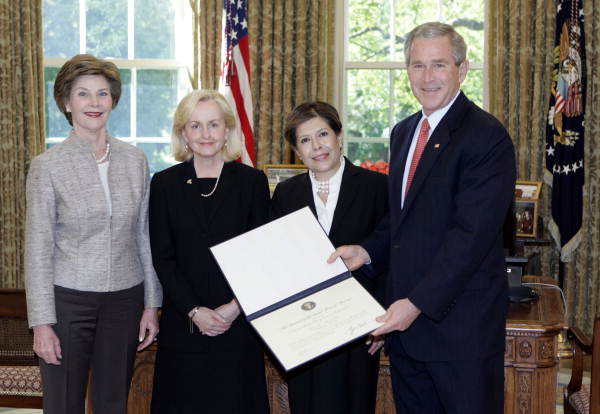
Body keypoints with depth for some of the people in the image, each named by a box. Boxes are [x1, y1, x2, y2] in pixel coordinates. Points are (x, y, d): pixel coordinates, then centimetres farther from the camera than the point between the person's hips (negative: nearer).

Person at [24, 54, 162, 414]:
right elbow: (38, 249, -5)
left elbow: (145, 236, 8)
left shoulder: (135, 160, 3)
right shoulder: (47, 166, -6)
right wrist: (42, 323, -8)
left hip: (125, 300, 3)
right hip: (68, 300, -3)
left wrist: (152, 304, 6)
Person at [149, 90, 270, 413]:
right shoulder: (164, 184, 4)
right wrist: (195, 310, -10)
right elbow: (162, 258, 0)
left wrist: (235, 307, -11)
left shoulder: (252, 181, 2)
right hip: (183, 323, 1)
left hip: (238, 321, 0)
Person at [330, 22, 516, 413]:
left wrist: (419, 304, -21)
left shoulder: (487, 137, -14)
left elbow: (471, 234, -20)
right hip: (405, 317, 7)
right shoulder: (403, 132, 13)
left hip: (461, 324, -7)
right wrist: (367, 250, 3)